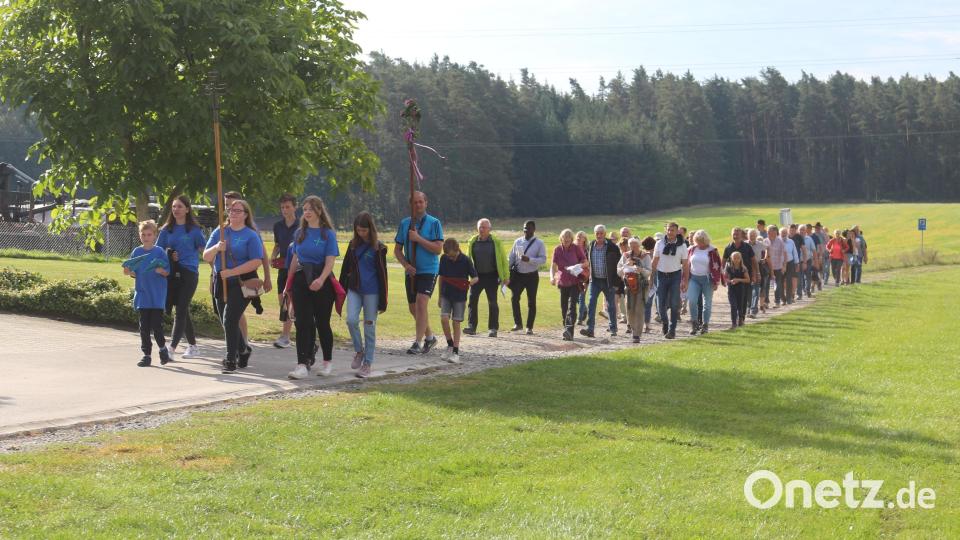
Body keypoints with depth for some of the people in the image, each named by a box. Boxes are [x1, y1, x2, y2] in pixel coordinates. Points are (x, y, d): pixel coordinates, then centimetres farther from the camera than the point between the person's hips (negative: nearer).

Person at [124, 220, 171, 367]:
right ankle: (146, 355, 12)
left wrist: (160, 270, -23)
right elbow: (134, 273, 12)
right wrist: (129, 272, -9)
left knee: (157, 324, -5)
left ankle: (162, 348, 20)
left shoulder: (159, 251, -3)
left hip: (157, 295, -3)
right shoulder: (136, 252, 6)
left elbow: (167, 272, -3)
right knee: (144, 326, 5)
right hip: (142, 294, 3)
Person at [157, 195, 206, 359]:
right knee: (183, 310, 11)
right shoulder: (167, 229, 10)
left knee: (181, 310, -10)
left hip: (189, 273, -4)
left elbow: (204, 249, 5)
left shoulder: (194, 229, 0)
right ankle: (193, 347, 22)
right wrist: (170, 256, -7)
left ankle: (172, 348, -14)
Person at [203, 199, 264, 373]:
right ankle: (243, 350, 33)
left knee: (230, 320, -15)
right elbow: (206, 257, 5)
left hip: (241, 283, -5)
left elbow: (256, 262, -13)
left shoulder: (251, 235, -4)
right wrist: (216, 248, -16)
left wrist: (232, 272, -20)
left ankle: (231, 359, -6)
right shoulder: (219, 232, 10)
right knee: (226, 321, 11)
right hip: (220, 282, 5)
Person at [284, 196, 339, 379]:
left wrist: (321, 279, -28)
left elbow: (330, 261, -12)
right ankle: (302, 365, -6)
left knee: (322, 322, 6)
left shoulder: (328, 233, -4)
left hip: (321, 282, -3)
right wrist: (289, 283, 14)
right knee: (302, 323, -4)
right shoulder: (300, 233, 9)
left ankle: (328, 362, 23)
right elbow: (295, 259, 15)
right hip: (301, 280, 3)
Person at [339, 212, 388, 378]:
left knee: (369, 327, 2)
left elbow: (382, 274, -2)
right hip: (354, 289, 3)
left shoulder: (378, 248, -3)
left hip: (371, 292, -3)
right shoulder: (353, 245, 8)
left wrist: (383, 301, -4)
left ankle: (367, 363, 11)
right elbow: (345, 269, 14)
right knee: (351, 320, -14)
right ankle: (359, 351, 9)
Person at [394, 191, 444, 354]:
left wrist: (418, 238, -18)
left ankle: (418, 343, -18)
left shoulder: (434, 223, -4)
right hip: (411, 272, 5)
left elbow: (438, 249, -11)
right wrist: (406, 265, -6)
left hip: (429, 270, -5)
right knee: (413, 308, 12)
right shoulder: (404, 223, 8)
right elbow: (397, 249, 11)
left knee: (421, 303, -20)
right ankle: (429, 337, 32)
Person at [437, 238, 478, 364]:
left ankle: (456, 352, 5)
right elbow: (441, 277, 10)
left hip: (459, 296, -3)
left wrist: (470, 282, -30)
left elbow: (475, 277, -5)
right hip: (446, 295, 3)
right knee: (444, 319, -11)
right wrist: (439, 296, 13)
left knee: (456, 323, -1)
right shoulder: (444, 259, -2)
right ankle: (450, 345, 9)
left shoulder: (465, 260, -12)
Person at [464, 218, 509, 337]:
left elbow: (503, 260, 2)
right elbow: (468, 259, 14)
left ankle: (493, 328, 8)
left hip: (491, 277, -2)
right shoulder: (472, 242, 5)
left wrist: (506, 277, -2)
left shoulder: (496, 242, -1)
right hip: (477, 276, 2)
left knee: (492, 303, 2)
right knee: (472, 300, -7)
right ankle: (471, 327, -4)